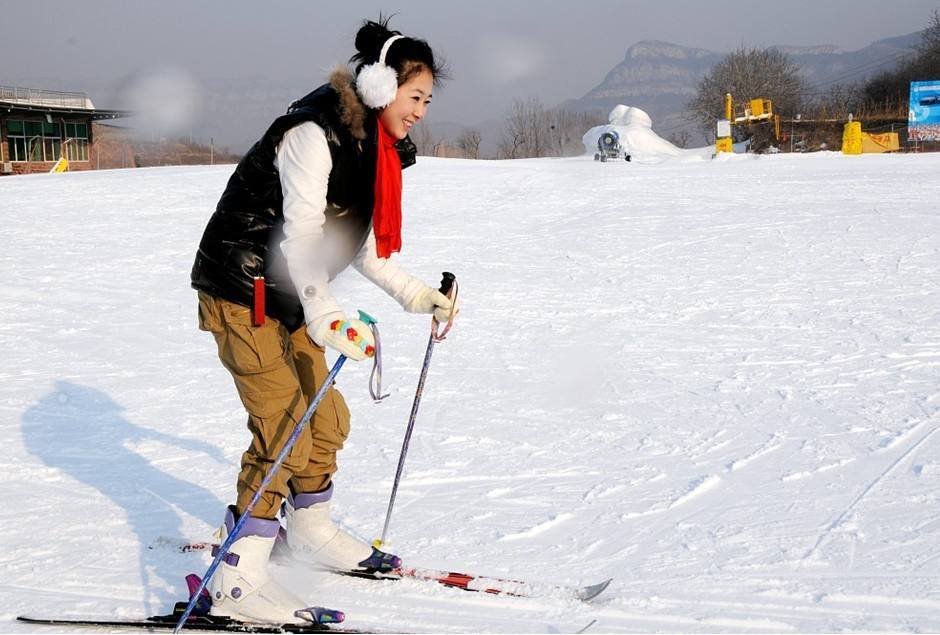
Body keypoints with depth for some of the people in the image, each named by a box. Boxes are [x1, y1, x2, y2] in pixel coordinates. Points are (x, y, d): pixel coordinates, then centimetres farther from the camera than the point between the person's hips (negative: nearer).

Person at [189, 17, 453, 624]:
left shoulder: (376, 149, 8)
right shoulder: (314, 134, -21)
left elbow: (362, 244, 16)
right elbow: (300, 235, -30)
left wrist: (416, 294, 9)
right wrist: (329, 317, -40)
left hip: (289, 297, 10)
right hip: (243, 294, -10)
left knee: (327, 418, 16)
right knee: (285, 428, -15)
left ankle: (311, 531, 39)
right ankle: (237, 582, -12)